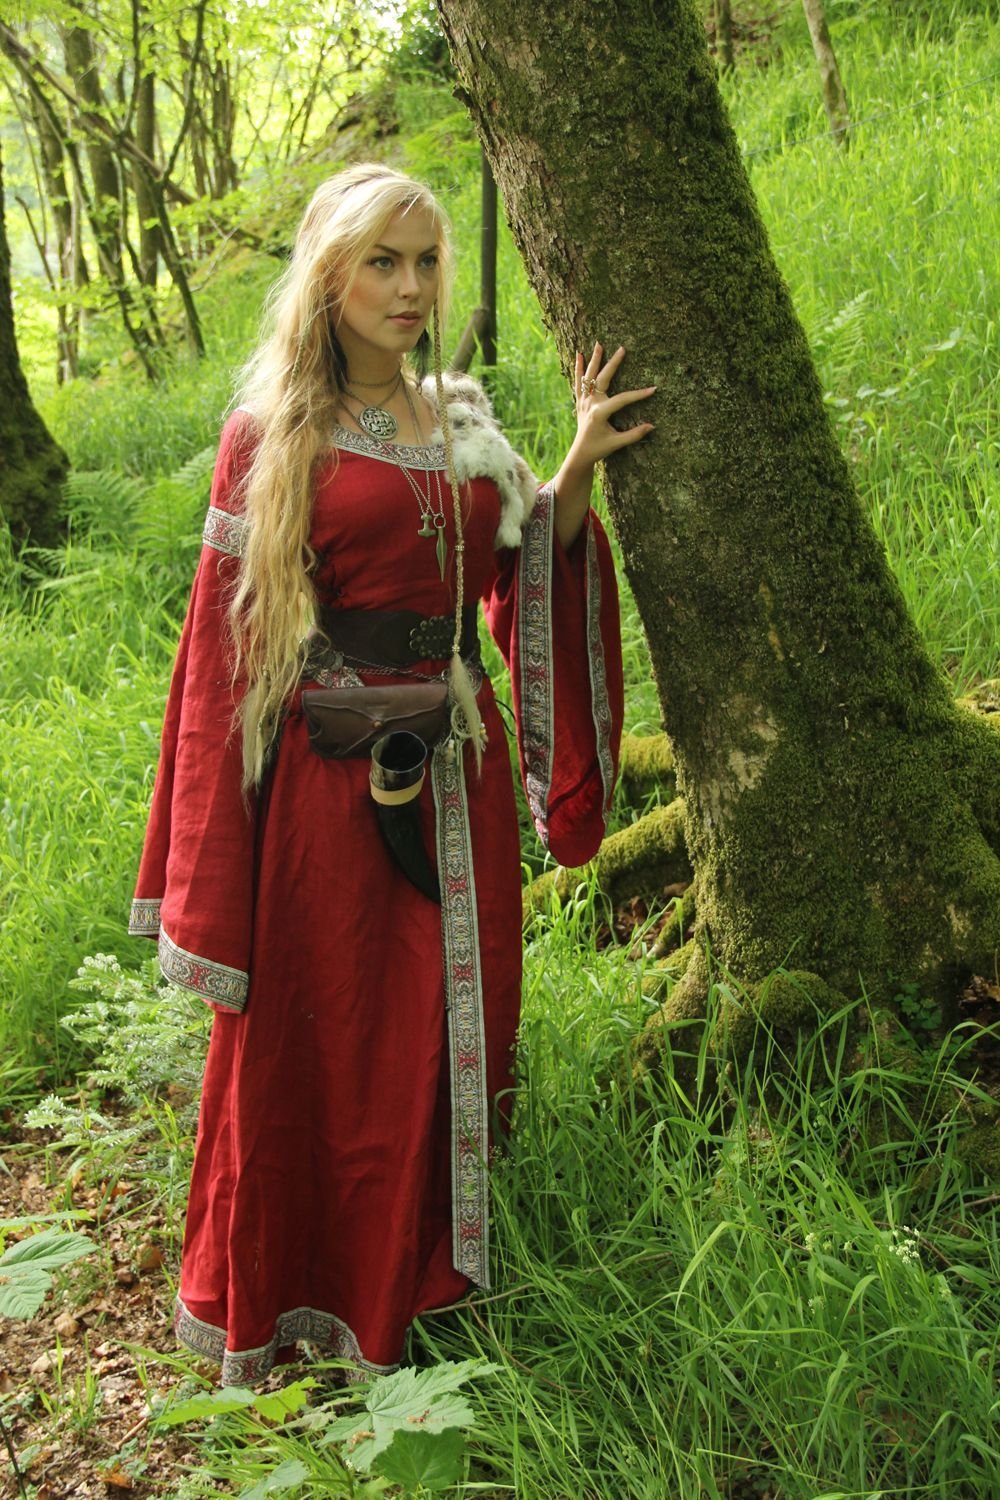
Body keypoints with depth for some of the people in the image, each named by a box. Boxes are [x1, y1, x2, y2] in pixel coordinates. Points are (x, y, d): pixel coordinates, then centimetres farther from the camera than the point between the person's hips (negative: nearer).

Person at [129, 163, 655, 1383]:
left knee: (447, 1029, 12)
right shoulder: (271, 433, -4)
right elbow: (229, 632, -5)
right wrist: (214, 861, -9)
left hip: (453, 777, 5)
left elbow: (518, 573, 16)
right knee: (308, 1035, 5)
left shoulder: (463, 421, 11)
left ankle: (417, 1286, 31)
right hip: (322, 778, -5)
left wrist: (577, 471, 1)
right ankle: (266, 1311, 25)